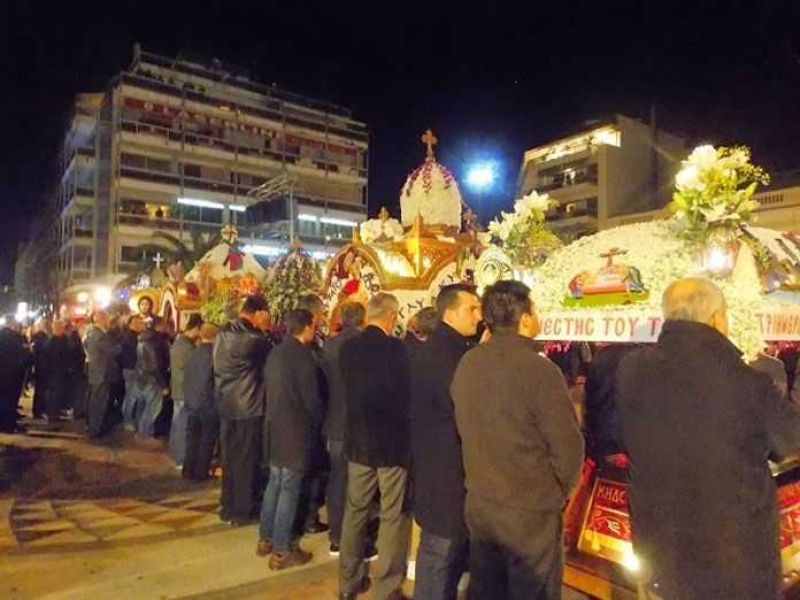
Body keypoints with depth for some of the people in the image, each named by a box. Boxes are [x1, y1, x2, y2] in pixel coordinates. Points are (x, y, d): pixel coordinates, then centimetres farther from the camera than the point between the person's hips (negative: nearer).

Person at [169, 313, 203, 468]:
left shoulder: (177, 342, 9)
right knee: (183, 426, -2)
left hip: (177, 390, 10)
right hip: (186, 392, -10)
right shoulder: (188, 347, -22)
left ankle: (175, 452, 30)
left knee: (177, 423, 18)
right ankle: (181, 460, 4)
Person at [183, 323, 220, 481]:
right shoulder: (214, 353, -16)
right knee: (206, 440, 9)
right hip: (209, 404, -5)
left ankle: (188, 471, 24)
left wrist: (188, 397, 17)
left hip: (192, 402, 5)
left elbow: (186, 377, 6)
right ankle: (200, 473, 16)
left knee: (192, 438, 15)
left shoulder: (194, 353, 0)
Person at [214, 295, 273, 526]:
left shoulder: (222, 334, 4)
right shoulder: (253, 338, -19)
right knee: (246, 461, 5)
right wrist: (266, 332, 1)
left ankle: (228, 508, 27)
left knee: (229, 458, 16)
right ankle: (242, 512, 15)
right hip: (249, 408, -7)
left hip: (226, 405, 7)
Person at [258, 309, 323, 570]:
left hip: (275, 426, 8)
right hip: (295, 430, -8)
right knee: (289, 490, 2)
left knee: (275, 483, 19)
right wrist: (318, 424, 3)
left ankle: (266, 539, 29)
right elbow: (312, 398, -14)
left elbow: (273, 390, 12)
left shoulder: (276, 352, 6)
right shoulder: (303, 355, -18)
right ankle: (281, 551, 11)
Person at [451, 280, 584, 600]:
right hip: (530, 511, -6)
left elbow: (466, 426, 4)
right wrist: (560, 489, 2)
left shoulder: (467, 363, -4)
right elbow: (568, 444, -17)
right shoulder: (539, 369, -22)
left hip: (478, 502, 6)